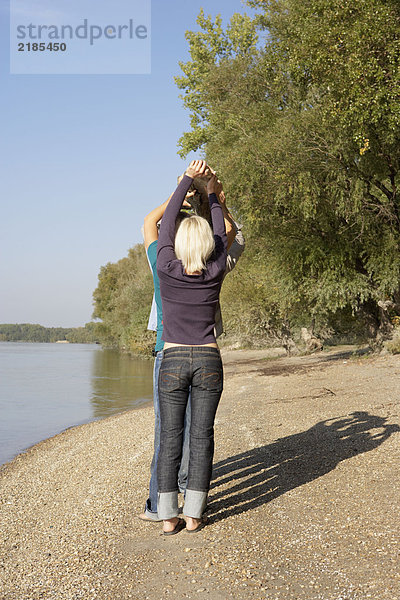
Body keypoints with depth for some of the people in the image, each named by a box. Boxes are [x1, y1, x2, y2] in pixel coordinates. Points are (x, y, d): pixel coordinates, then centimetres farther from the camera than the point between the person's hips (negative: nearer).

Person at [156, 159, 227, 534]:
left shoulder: (168, 269, -8)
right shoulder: (215, 272, -5)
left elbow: (166, 223, 4)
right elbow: (221, 233, 12)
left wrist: (187, 180, 13)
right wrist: (213, 196, 26)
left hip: (173, 362, -1)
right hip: (208, 362, 1)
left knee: (170, 439, 5)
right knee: (201, 438, 6)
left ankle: (168, 517, 10)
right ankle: (193, 516, 11)